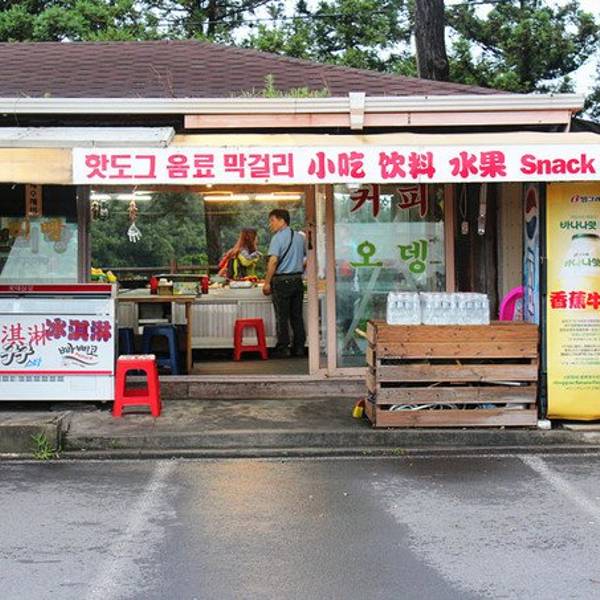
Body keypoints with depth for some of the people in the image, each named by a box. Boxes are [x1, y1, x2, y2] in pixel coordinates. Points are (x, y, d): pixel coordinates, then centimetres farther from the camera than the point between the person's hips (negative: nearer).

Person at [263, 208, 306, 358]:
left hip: (282, 281, -6)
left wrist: (267, 282, -16)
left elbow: (273, 261, -19)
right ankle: (299, 348, 11)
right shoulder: (300, 237, 9)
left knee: (282, 317, 0)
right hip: (297, 280, 6)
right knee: (297, 316, 10)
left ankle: (283, 348, 1)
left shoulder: (278, 238, -11)